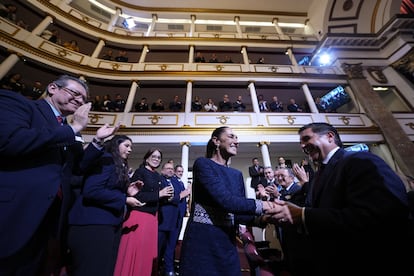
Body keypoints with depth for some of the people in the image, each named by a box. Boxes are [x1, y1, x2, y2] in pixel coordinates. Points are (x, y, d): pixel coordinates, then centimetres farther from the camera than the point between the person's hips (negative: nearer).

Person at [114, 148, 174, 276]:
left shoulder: (158, 177, 12)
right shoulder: (140, 172, -8)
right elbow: (135, 194, -18)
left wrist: (166, 195, 1)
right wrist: (158, 194, -19)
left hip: (152, 217, 7)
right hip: (139, 216, -7)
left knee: (148, 251, 14)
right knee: (134, 252, 0)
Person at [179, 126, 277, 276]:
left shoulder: (237, 174, 9)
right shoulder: (202, 163, -12)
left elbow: (238, 213, 6)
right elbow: (224, 200, -22)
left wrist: (262, 217, -10)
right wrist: (261, 205, -17)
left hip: (227, 241, 6)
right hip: (201, 239, -5)